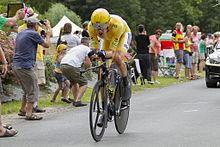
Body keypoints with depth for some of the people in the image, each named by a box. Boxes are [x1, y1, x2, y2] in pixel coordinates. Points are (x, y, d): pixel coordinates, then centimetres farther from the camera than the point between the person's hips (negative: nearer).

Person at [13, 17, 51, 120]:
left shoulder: (20, 33, 16)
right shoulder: (34, 34, -8)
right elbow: (46, 45, 1)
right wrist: (48, 35, 19)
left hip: (15, 65, 9)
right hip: (25, 66, -9)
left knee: (27, 89, 20)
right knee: (33, 89, -3)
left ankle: (22, 110, 24)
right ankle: (29, 114, -5)